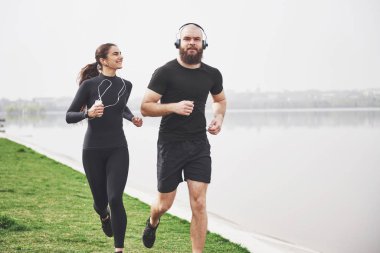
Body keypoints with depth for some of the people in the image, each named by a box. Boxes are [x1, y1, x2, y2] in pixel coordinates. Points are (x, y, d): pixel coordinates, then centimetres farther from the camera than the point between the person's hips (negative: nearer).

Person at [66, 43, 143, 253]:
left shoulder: (125, 85, 3)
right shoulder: (89, 84, -8)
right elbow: (69, 116, -5)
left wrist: (132, 118, 6)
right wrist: (88, 113, -24)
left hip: (118, 149, 1)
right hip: (93, 150, -1)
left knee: (115, 199, -14)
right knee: (100, 200, 11)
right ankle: (104, 216, 49)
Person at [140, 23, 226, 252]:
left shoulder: (212, 74, 4)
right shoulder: (165, 72, -9)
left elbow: (221, 99, 24)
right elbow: (145, 107, -9)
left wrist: (219, 118, 3)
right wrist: (174, 107, -24)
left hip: (199, 145, 3)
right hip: (171, 145, -2)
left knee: (199, 203, -7)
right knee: (165, 204, 9)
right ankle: (153, 223, 46)